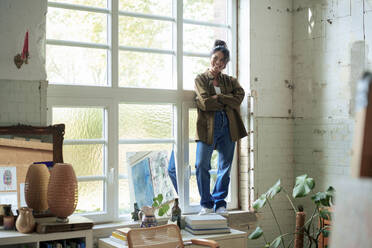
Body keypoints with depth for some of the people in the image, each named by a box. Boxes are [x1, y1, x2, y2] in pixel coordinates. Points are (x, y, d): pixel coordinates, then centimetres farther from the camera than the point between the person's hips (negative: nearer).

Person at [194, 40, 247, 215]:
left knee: (225, 167, 5)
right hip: (208, 127, -3)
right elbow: (205, 103, -8)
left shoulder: (230, 81, 16)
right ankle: (206, 204, 6)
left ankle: (220, 203, 16)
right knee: (201, 166, -7)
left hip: (228, 127, 3)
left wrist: (217, 98, -9)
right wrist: (226, 102, -3)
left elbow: (239, 98, -4)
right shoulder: (200, 79, 9)